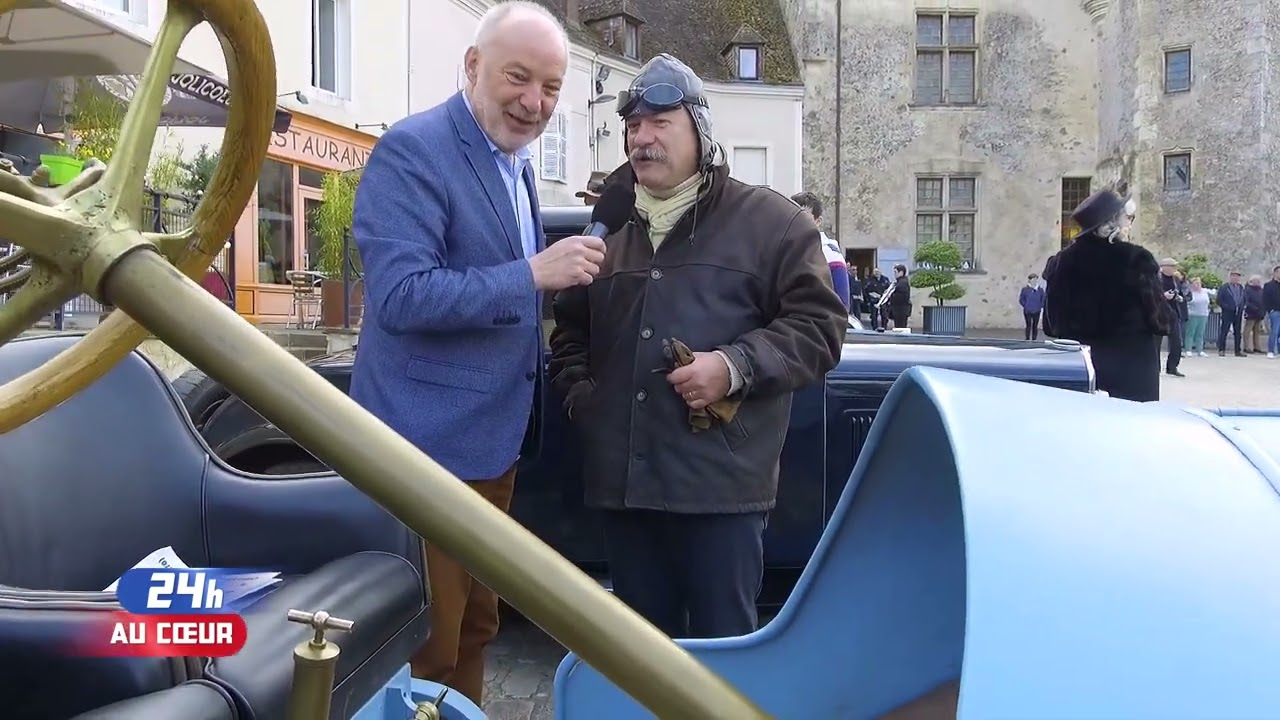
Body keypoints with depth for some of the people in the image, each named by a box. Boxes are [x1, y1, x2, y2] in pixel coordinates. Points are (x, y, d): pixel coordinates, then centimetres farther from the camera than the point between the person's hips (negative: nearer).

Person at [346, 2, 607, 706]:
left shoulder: (515, 162, 12)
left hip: (491, 436, 9)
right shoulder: (412, 149, -16)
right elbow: (398, 297, -26)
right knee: (422, 642, 4)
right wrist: (532, 274, -29)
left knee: (474, 622, 22)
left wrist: (565, 261, 4)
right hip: (427, 440, -8)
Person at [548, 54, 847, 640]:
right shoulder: (608, 227, 17)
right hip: (624, 482, 5)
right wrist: (580, 393, 8)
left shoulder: (768, 221, 1)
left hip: (721, 483, -5)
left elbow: (818, 324, -4)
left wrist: (736, 366, -18)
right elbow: (571, 329, 26)